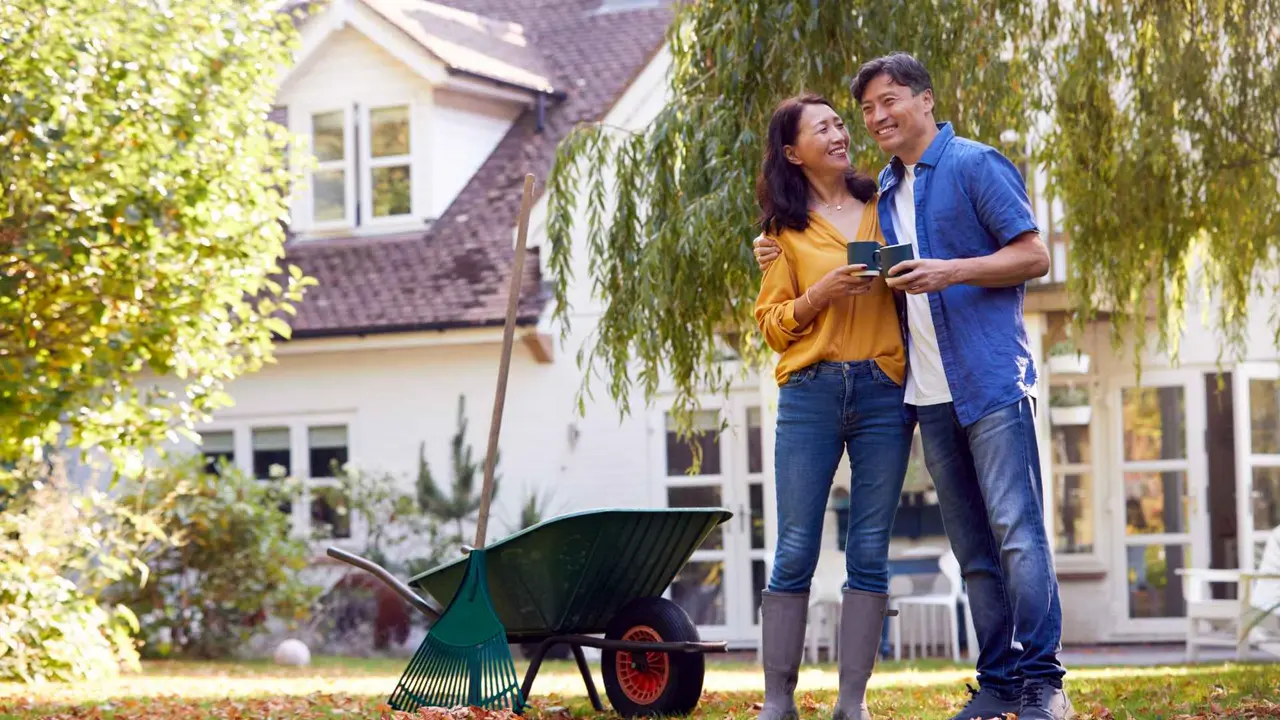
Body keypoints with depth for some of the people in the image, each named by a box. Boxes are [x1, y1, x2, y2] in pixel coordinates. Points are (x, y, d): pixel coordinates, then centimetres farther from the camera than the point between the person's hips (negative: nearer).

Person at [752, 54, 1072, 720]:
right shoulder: (886, 190, 19)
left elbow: (1034, 255, -7)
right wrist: (786, 259, 14)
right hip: (929, 392, 7)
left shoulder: (975, 165, -2)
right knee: (973, 547, 8)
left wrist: (947, 272, -19)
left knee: (1016, 530, -11)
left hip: (992, 378, -7)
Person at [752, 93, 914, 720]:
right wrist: (821, 294, -11)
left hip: (883, 392, 1)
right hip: (811, 392, -1)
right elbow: (772, 325, 5)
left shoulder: (884, 208, 12)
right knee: (795, 552, -4)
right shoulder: (787, 228, 8)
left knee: (870, 552, 0)